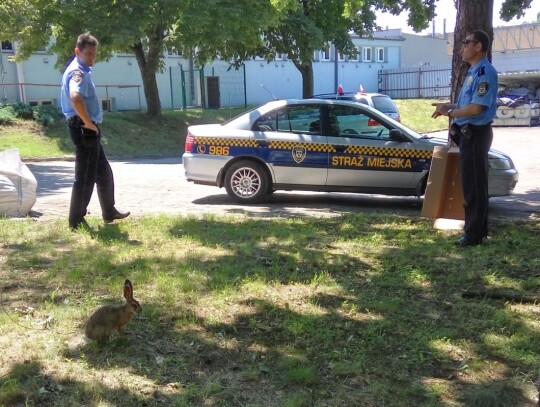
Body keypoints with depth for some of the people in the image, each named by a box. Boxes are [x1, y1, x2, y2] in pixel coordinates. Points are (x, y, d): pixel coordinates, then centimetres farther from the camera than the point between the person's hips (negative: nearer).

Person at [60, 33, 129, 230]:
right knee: (85, 177, -4)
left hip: (89, 129, 11)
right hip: (84, 129, -11)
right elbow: (75, 97, -37)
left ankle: (109, 212, 31)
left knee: (104, 173, 19)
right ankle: (76, 221, 4)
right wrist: (88, 123, -26)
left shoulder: (82, 70, 16)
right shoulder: (78, 71, -16)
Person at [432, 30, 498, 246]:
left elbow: (477, 107, -23)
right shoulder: (473, 71, 16)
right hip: (468, 133, 10)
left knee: (474, 184, -4)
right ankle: (478, 228, 27)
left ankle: (474, 233, 5)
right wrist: (450, 106, 7)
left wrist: (450, 113, -11)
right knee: (471, 183, 16)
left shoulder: (485, 72, -16)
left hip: (476, 134, -10)